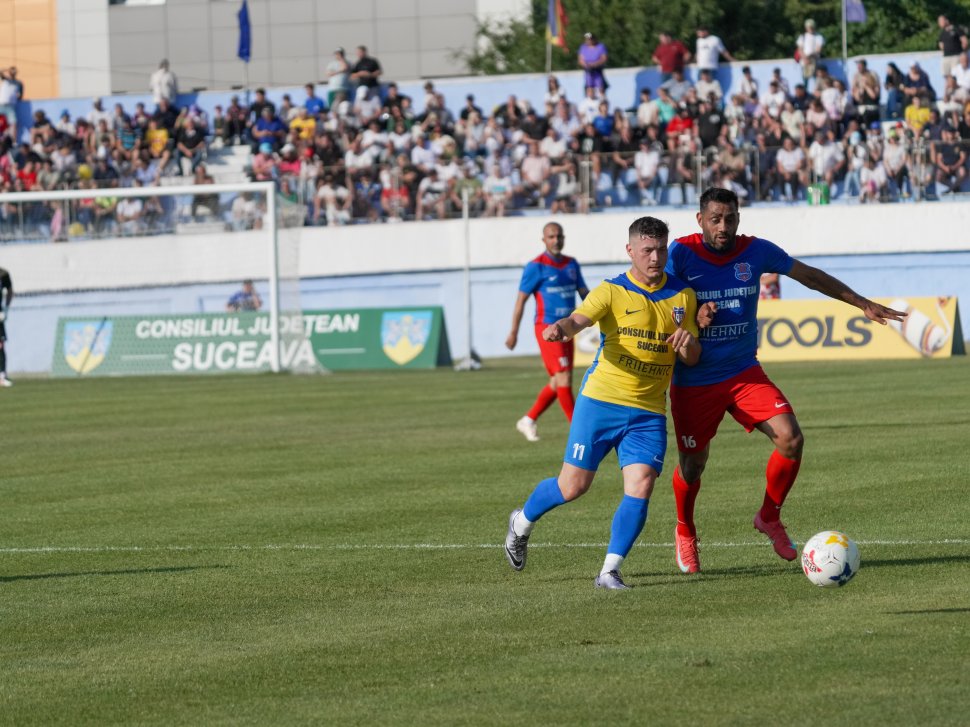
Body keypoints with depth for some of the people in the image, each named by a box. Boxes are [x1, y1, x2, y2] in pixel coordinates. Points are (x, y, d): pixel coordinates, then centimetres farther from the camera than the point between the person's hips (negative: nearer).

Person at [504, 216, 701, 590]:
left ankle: (610, 570, -3)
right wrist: (560, 327, -47)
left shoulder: (682, 296, 8)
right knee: (573, 486, 1)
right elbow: (579, 319, -23)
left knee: (640, 489, -14)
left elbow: (693, 359, 11)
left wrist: (687, 342, -14)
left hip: (649, 412, 3)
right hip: (601, 401, -3)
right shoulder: (612, 292, -4)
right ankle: (522, 522, 31)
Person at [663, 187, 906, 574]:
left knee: (790, 439, -16)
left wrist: (863, 304, 10)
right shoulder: (681, 254, -13)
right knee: (692, 465, 6)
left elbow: (810, 276, 9)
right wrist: (691, 318, -31)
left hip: (744, 373, 2)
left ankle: (769, 517, 9)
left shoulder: (756, 251, -4)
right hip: (693, 382, -2)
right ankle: (685, 531, 38)